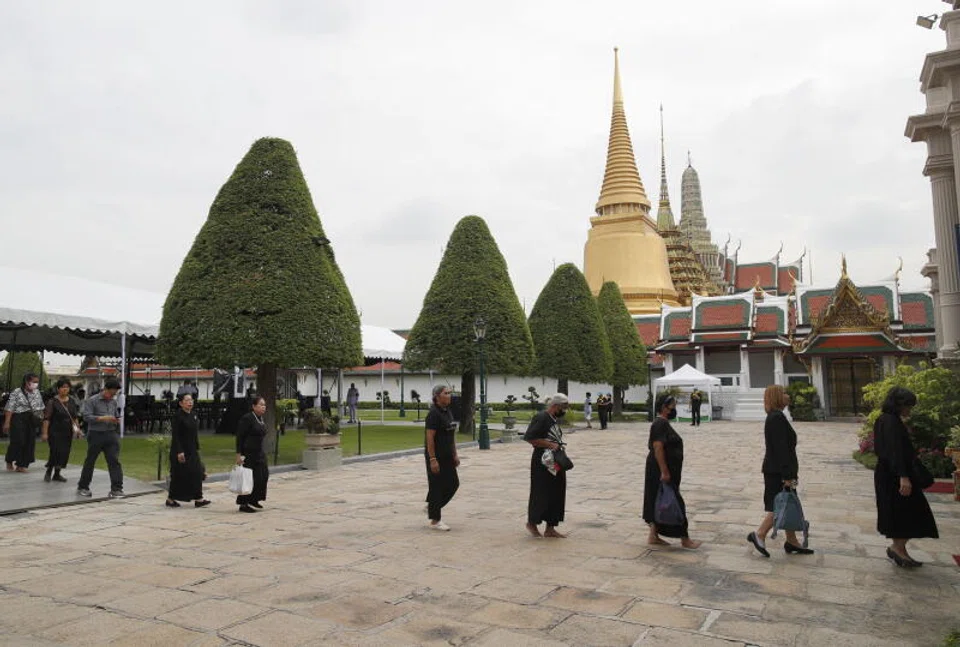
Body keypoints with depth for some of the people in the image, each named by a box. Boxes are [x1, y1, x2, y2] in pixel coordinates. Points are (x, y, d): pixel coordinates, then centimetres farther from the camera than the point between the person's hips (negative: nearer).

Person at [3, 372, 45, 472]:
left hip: (31, 421, 5)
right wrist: (7, 422, -15)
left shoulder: (37, 393, 12)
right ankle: (9, 461, 16)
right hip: (18, 420, -5)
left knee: (30, 443, 2)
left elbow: (41, 408, 19)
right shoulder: (16, 392, -5)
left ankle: (21, 465, 12)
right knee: (18, 441, -9)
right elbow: (9, 408, -9)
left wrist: (42, 419, 13)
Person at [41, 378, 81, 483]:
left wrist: (77, 427, 6)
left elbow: (75, 417, 15)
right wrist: (44, 433, -15)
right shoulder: (53, 401, -8)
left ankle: (56, 474, 18)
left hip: (67, 432, 5)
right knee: (56, 452, -10)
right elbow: (46, 418, -10)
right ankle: (48, 472, 12)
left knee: (65, 453, 5)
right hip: (55, 432, -5)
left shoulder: (71, 401, 8)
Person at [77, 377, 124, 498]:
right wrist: (103, 418, -23)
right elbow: (87, 416, -13)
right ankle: (82, 487, 26)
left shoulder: (114, 402, 12)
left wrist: (117, 421, 2)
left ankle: (116, 489, -6)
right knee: (90, 461, 9)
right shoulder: (91, 401, -4)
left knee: (114, 461, -5)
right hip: (96, 434, -4)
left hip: (111, 434, 4)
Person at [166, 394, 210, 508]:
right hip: (181, 451, -8)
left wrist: (197, 449, 15)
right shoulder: (177, 416, -13)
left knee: (197, 473, 3)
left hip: (192, 451, 8)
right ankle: (170, 499, 16)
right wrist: (179, 452, -21)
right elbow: (175, 436, -17)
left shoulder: (192, 415, 10)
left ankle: (198, 499, 5)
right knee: (178, 475, 1)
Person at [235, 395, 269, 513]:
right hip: (248, 454, -8)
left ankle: (254, 500, 23)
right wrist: (239, 454, -19)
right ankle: (243, 504, 8)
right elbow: (239, 437, -15)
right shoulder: (247, 418, -13)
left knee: (263, 476, 7)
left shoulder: (261, 419, 11)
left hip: (259, 453, 8)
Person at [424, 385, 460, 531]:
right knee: (436, 487, 0)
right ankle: (434, 521, 11)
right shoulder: (433, 413, -16)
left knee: (453, 484, 10)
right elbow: (429, 438, -20)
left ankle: (431, 506, 27)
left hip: (447, 457, 9)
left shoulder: (448, 412, 10)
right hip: (436, 457, -9)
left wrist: (455, 454, 14)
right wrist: (432, 460, -22)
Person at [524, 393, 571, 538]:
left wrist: (559, 446, 9)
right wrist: (549, 444, -22)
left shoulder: (555, 419, 13)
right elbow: (529, 438, -21)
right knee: (541, 494, 0)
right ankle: (532, 523, 21)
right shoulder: (541, 418, -15)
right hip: (542, 463, -9)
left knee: (557, 494, 9)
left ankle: (550, 528, 18)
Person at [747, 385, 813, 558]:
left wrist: (789, 473, 21)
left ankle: (792, 542, 22)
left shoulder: (775, 417, 13)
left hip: (776, 470, 10)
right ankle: (759, 535, 2)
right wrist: (787, 475, -22)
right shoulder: (778, 418, -19)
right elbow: (781, 448, -22)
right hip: (778, 471, -10)